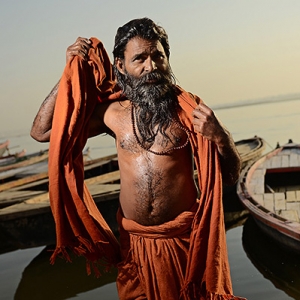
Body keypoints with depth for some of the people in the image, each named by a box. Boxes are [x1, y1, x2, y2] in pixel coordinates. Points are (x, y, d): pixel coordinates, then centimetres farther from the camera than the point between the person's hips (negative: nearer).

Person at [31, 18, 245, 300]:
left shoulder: (188, 108, -8)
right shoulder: (112, 111, -2)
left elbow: (230, 176, -4)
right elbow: (40, 131, 1)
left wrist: (219, 135, -24)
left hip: (186, 239, -2)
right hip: (136, 241, 2)